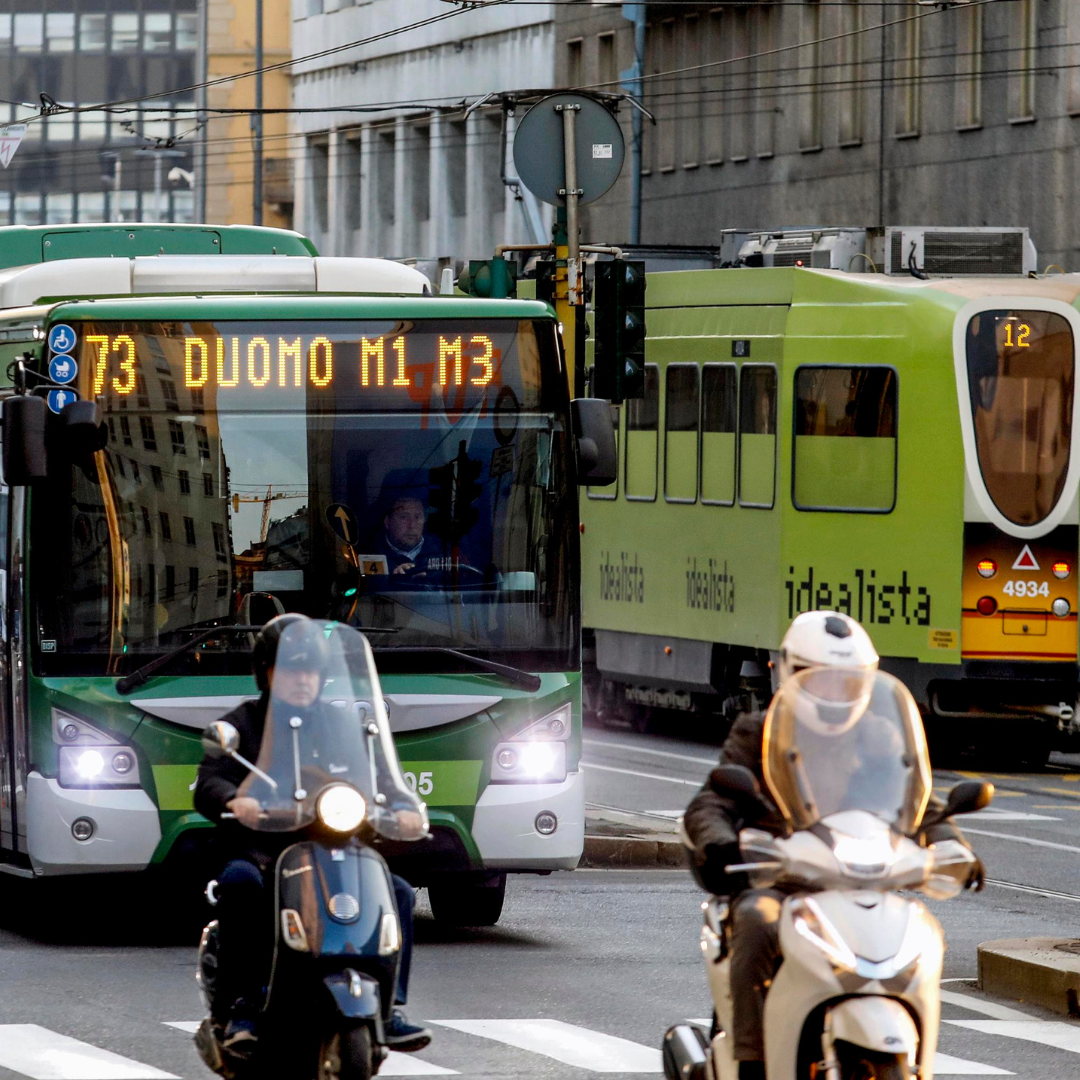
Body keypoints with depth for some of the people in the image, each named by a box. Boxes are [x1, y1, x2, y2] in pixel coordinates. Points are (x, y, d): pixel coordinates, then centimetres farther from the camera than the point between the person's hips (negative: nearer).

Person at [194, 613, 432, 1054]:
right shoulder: (242, 724, 9)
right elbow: (208, 784, -6)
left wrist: (401, 808, -13)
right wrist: (234, 801, -31)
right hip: (258, 854, -4)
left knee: (397, 891, -17)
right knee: (239, 881, -37)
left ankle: (391, 1010, -16)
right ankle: (241, 1010, -33)